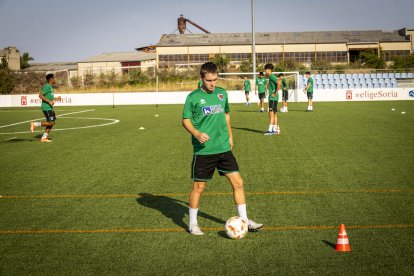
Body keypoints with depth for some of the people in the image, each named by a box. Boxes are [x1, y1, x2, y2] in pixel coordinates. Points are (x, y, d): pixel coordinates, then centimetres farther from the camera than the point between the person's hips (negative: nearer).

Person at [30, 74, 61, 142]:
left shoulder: (50, 87, 17)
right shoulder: (47, 86, -13)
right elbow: (40, 95, -20)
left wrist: (55, 99, 18)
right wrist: (49, 101, -23)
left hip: (49, 108, 10)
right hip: (47, 108, -10)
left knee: (52, 122, 8)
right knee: (51, 123, -13)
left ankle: (44, 138, 10)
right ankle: (34, 124, -5)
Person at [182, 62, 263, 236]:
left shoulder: (222, 93, 8)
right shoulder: (193, 97, -6)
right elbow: (186, 120, -4)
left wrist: (230, 135, 18)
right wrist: (197, 134, -20)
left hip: (223, 148, 4)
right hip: (203, 150, -4)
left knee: (238, 183, 1)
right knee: (199, 187, 4)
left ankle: (244, 220, 12)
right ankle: (193, 224, 21)